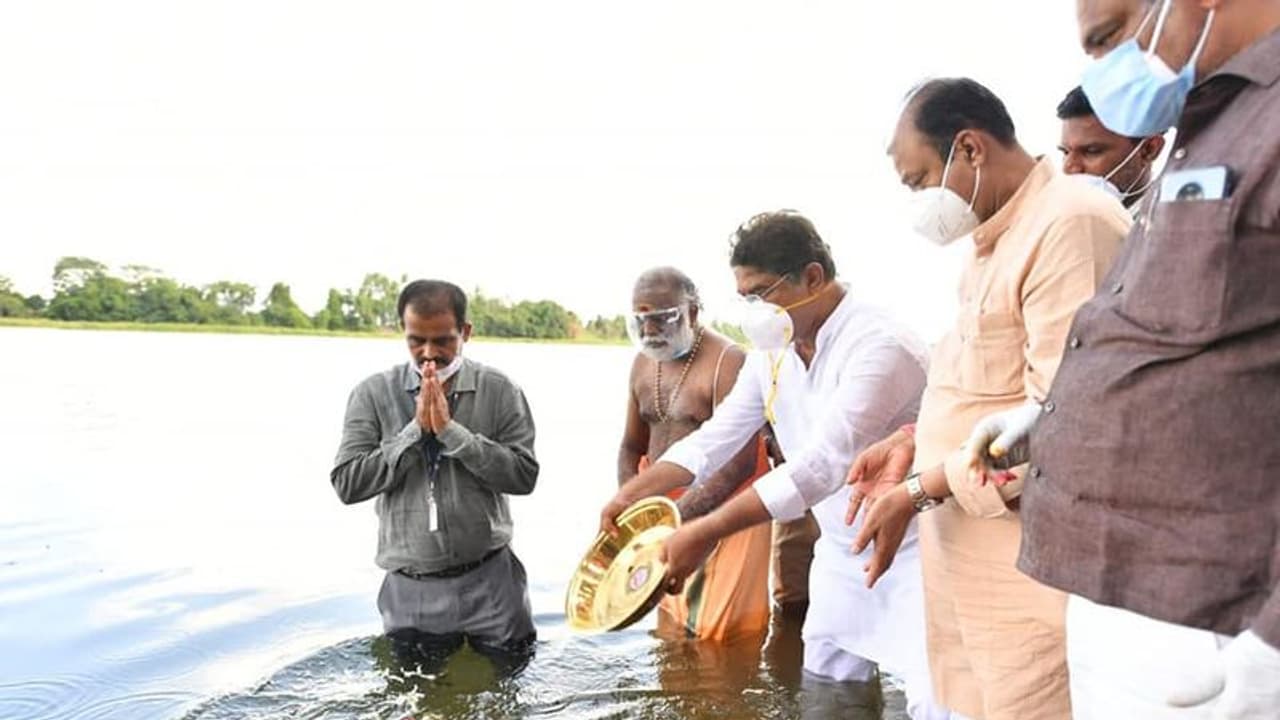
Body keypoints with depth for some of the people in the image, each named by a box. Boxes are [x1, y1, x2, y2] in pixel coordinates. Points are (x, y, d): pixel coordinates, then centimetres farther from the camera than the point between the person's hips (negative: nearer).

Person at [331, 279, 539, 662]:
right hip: (411, 588, 1)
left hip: (489, 579, -1)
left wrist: (450, 430, -18)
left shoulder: (499, 390, -5)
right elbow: (347, 484, -9)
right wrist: (416, 430, -17)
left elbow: (524, 476, -11)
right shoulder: (373, 394, -3)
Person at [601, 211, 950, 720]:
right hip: (841, 550, 8)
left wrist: (706, 533, -36)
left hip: (911, 551, -8)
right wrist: (633, 492, -3)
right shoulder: (772, 350, 1)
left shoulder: (878, 348, -26)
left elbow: (820, 466, -34)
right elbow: (718, 435, 6)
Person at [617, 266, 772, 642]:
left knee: (724, 631, -5)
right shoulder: (644, 363, 8)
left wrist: (679, 515, -27)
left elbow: (739, 461, -24)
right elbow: (632, 446, 16)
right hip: (666, 507, 7)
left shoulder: (727, 363, -18)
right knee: (672, 625, 14)